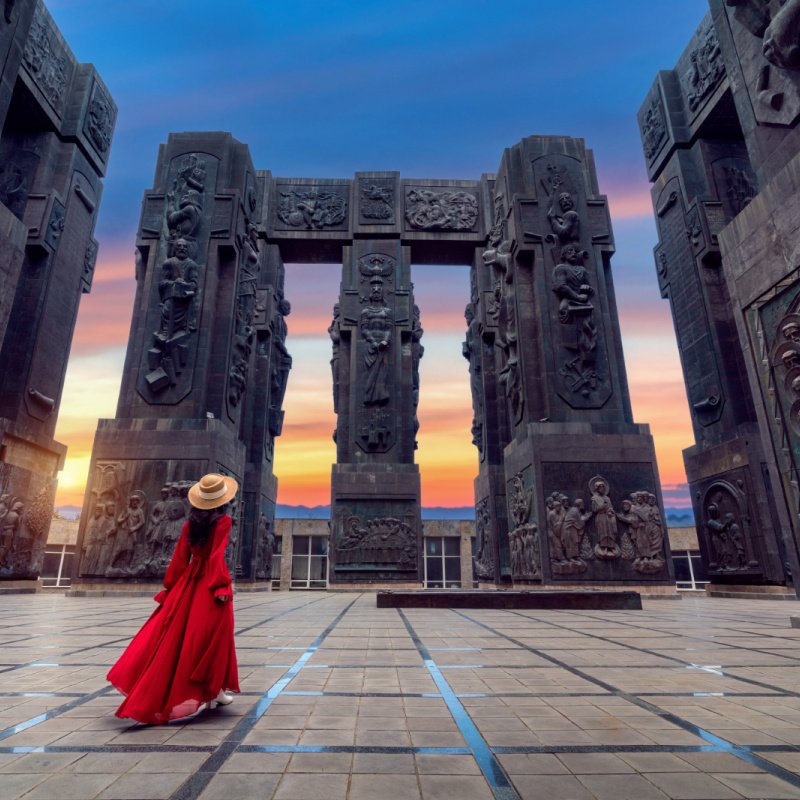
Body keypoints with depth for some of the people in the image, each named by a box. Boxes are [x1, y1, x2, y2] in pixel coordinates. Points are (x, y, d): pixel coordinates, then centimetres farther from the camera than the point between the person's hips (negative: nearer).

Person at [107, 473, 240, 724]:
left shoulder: (190, 523, 5)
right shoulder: (223, 521, -12)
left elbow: (180, 558, 7)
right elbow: (217, 556, -20)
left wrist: (170, 588, 14)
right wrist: (222, 587, -20)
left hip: (190, 580, 6)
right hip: (210, 583, -6)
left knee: (175, 632, 13)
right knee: (212, 636, 5)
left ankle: (153, 692, 18)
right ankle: (213, 690, 14)